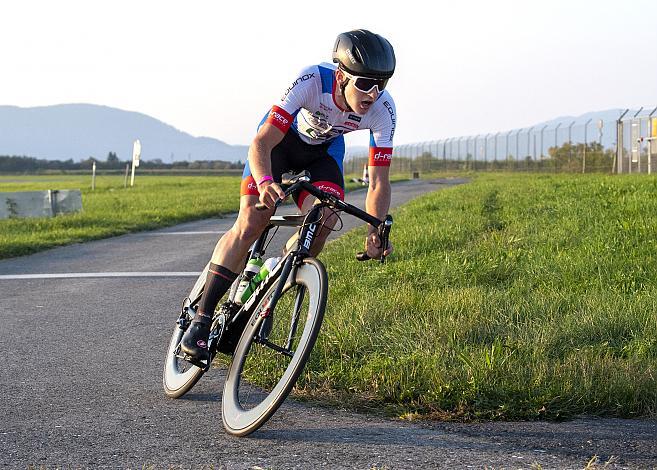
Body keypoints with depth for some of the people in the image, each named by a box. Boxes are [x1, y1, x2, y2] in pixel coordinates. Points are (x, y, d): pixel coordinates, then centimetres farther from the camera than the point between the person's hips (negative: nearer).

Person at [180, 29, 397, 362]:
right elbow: (261, 143, -40)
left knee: (323, 222, -22)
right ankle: (200, 320, -12)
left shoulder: (383, 109, -29)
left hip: (324, 149, 3)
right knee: (250, 225, -17)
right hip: (281, 137, -3)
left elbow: (378, 182, -22)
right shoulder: (312, 81, -39)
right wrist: (264, 181, -59)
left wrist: (376, 230, -36)